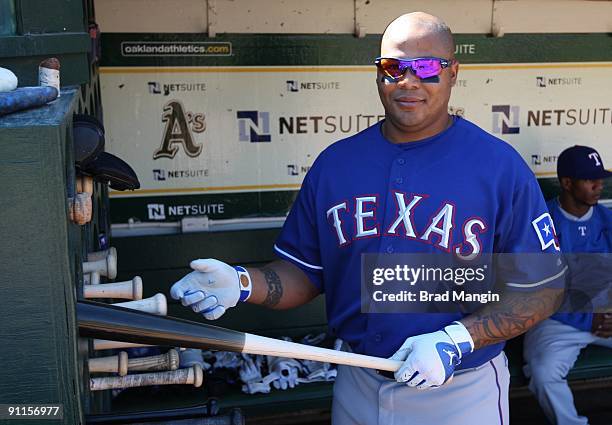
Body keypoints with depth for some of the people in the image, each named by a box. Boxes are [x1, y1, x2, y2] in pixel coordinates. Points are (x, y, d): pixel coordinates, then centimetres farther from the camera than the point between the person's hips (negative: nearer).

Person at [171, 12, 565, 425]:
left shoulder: (500, 165, -11)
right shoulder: (335, 162, -1)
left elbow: (544, 288, -9)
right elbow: (304, 272, 3)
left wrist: (455, 341, -21)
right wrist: (244, 284, -17)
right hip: (357, 387, 3)